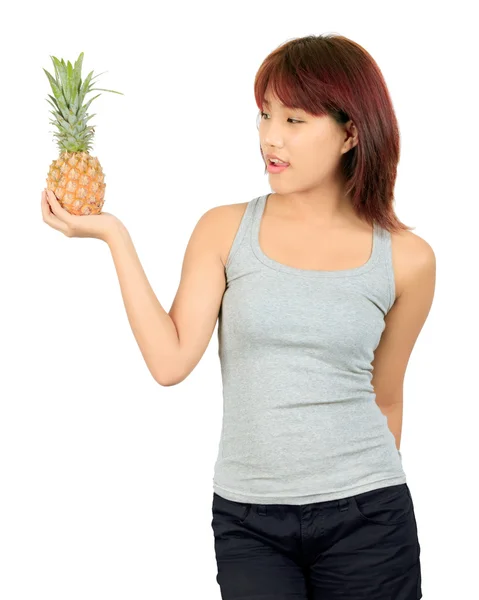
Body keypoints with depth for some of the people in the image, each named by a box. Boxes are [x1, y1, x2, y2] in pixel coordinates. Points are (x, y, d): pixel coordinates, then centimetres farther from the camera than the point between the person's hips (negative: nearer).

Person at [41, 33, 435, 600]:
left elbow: (385, 398, 10)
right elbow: (170, 360, -10)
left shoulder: (406, 258, 0)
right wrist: (113, 234, -11)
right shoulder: (225, 230, 0)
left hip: (364, 516, 0)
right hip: (246, 520, 0)